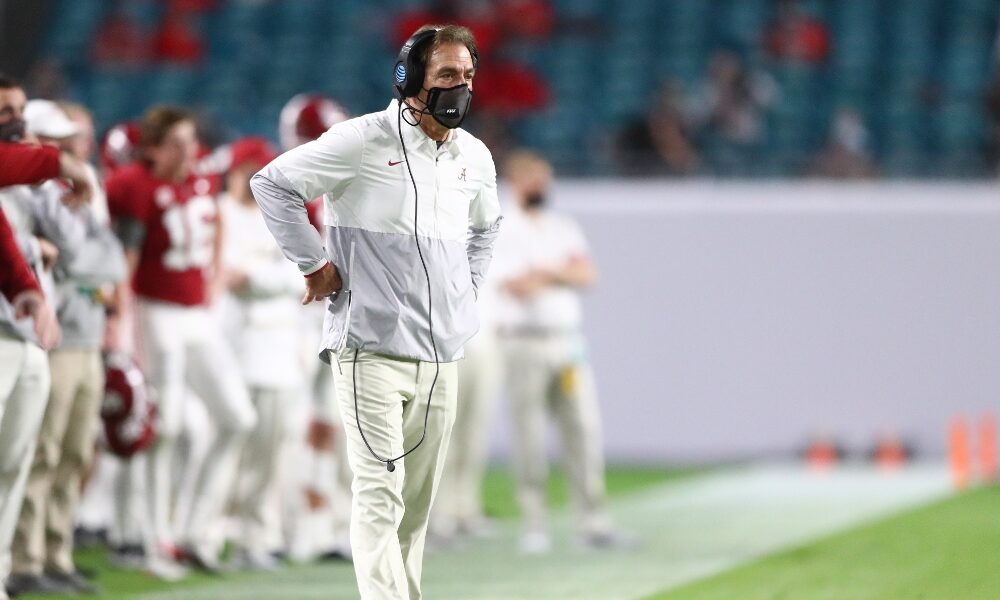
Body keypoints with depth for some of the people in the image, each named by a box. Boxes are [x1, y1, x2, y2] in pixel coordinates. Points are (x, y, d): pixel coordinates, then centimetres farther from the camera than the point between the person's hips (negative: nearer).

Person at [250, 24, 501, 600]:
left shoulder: (476, 156, 11)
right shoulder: (365, 140, -8)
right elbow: (273, 184, -6)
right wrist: (316, 263, -7)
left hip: (443, 358, 6)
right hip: (374, 352, -6)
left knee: (419, 503, 9)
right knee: (380, 495, -13)